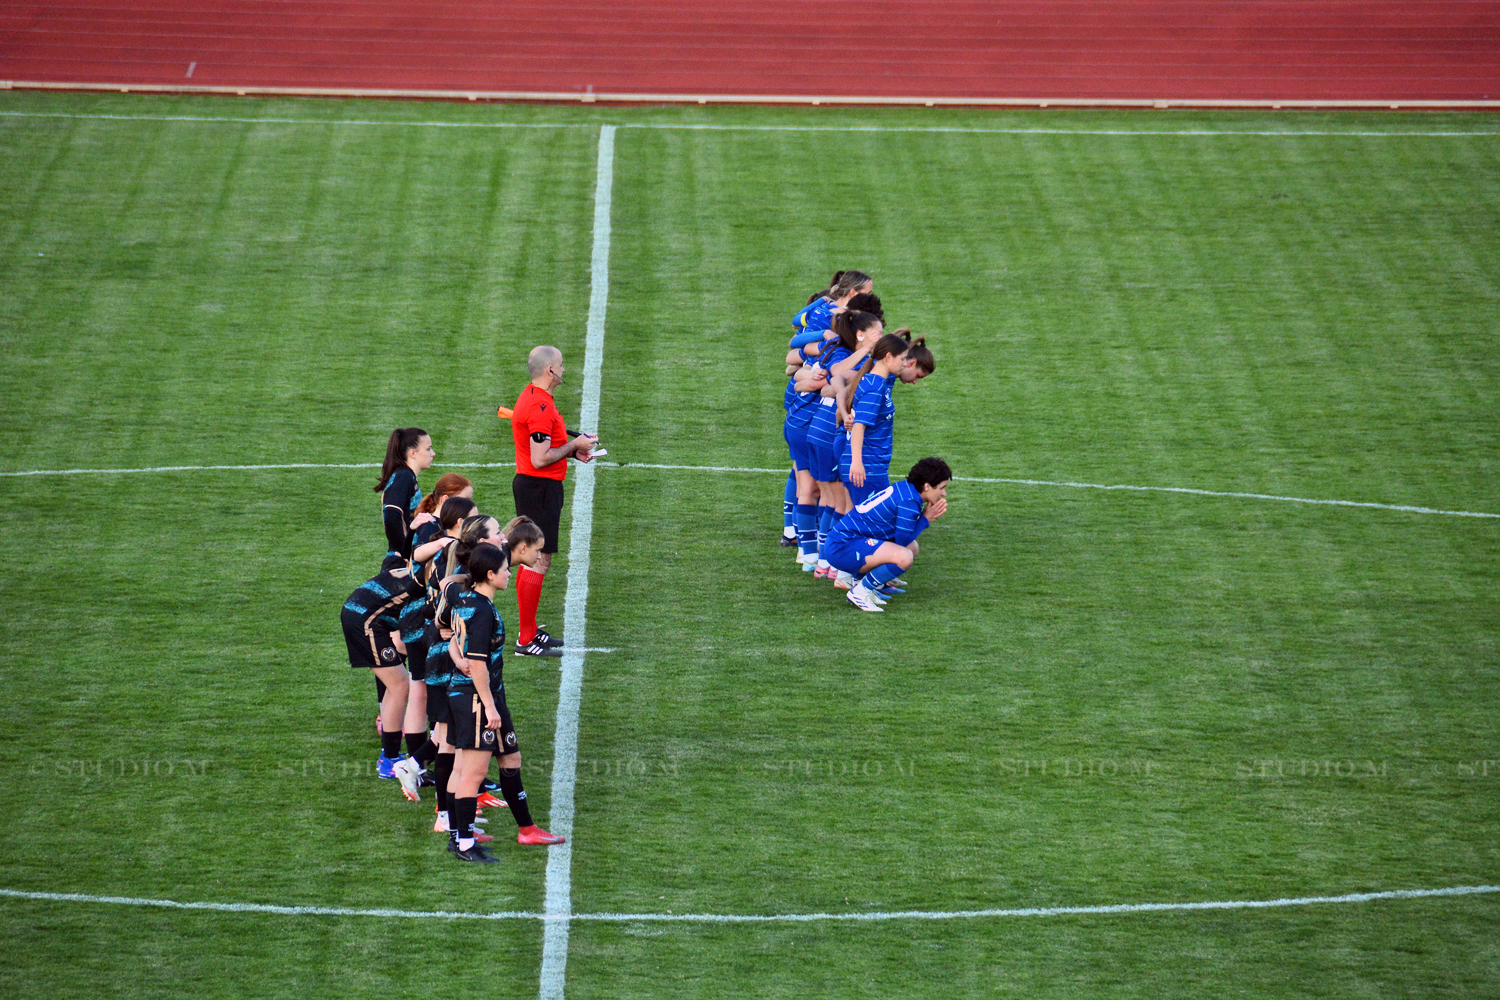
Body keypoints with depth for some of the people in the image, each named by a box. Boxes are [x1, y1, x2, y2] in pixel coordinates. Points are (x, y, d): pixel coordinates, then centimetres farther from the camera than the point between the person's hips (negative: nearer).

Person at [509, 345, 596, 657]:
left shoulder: (533, 398, 13)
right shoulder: (540, 406, -21)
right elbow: (540, 459, -24)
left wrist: (572, 451, 12)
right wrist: (573, 445, -12)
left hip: (530, 485, 11)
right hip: (540, 488, -11)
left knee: (531, 559, 16)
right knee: (538, 561, -8)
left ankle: (529, 631, 23)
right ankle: (526, 640, -6)